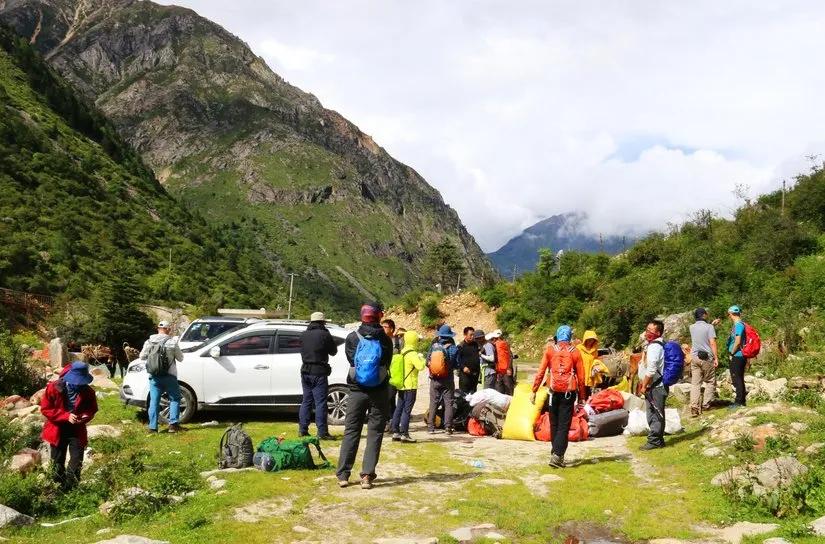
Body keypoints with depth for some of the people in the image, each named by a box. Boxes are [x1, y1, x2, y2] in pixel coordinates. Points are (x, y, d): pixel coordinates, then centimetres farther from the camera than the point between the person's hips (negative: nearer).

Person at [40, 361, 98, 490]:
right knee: (58, 462, 11)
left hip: (77, 430, 0)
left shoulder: (88, 391, -12)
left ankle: (70, 488, 6)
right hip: (58, 430, 0)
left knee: (77, 461, -6)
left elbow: (92, 409, 2)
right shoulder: (54, 387, -17)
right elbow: (45, 409, -13)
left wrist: (84, 417, -22)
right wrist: (66, 416, -25)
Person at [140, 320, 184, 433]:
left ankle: (152, 427, 6)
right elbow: (180, 358, -1)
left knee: (154, 401, 8)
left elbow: (142, 357, 11)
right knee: (174, 399, 10)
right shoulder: (172, 342, -9)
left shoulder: (149, 342, 1)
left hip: (154, 377, 3)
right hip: (169, 376, -3)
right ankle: (173, 424, 2)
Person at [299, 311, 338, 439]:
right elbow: (333, 351, -1)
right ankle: (322, 432, -4)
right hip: (319, 372, -6)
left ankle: (302, 429, 16)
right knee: (320, 403, -3)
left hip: (305, 371, 6)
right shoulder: (325, 335, -10)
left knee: (306, 401, 14)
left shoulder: (303, 335, 7)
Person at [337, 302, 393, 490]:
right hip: (379, 391, -1)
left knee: (351, 431, 8)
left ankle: (343, 474, 5)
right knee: (375, 433, 5)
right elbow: (387, 364, 2)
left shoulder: (352, 338, -4)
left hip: (357, 390, 1)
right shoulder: (386, 340, -4)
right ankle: (367, 475, 0)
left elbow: (351, 360, 1)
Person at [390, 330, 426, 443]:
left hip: (401, 385, 9)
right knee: (407, 410, -6)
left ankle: (395, 432, 15)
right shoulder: (412, 354, -16)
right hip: (410, 386, -9)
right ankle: (404, 434, -6)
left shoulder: (403, 352, 12)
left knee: (399, 408, 11)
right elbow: (420, 366, -26)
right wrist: (421, 358, -6)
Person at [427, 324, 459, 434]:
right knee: (448, 403, 4)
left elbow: (427, 362, -2)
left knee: (433, 403, 8)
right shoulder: (453, 348, -8)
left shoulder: (434, 346, -4)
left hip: (435, 379, 1)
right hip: (448, 379, -1)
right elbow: (457, 364, -1)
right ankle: (448, 427, 0)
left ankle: (431, 427, 8)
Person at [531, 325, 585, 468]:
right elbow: (581, 377, 1)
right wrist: (581, 397, 9)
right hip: (569, 392, -1)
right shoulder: (575, 352, -1)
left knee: (554, 424, 15)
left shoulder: (550, 350, 0)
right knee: (564, 425, 0)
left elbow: (540, 372, -3)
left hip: (554, 391, 1)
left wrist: (534, 391, 2)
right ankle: (557, 455, -12)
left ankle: (556, 454, 23)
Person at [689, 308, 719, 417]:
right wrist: (716, 358, -9)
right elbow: (712, 343, -12)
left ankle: (694, 407, -6)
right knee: (710, 382, 11)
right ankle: (705, 404, 6)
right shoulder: (709, 327, -7)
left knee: (695, 383, 2)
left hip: (694, 357, 4)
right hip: (707, 358, -4)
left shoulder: (692, 327, 8)